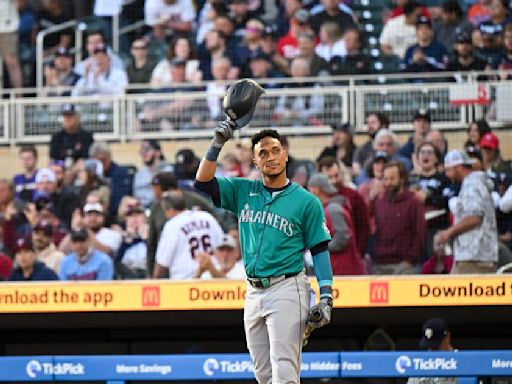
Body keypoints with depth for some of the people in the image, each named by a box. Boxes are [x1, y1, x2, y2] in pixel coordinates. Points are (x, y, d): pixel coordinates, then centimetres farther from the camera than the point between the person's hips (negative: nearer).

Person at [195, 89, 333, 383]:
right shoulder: (243, 192, 11)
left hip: (287, 289, -5)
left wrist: (326, 297, -8)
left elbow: (320, 250, 0)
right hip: (254, 291, 5)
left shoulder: (306, 202, 0)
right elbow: (204, 182, 4)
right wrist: (218, 143, -8)